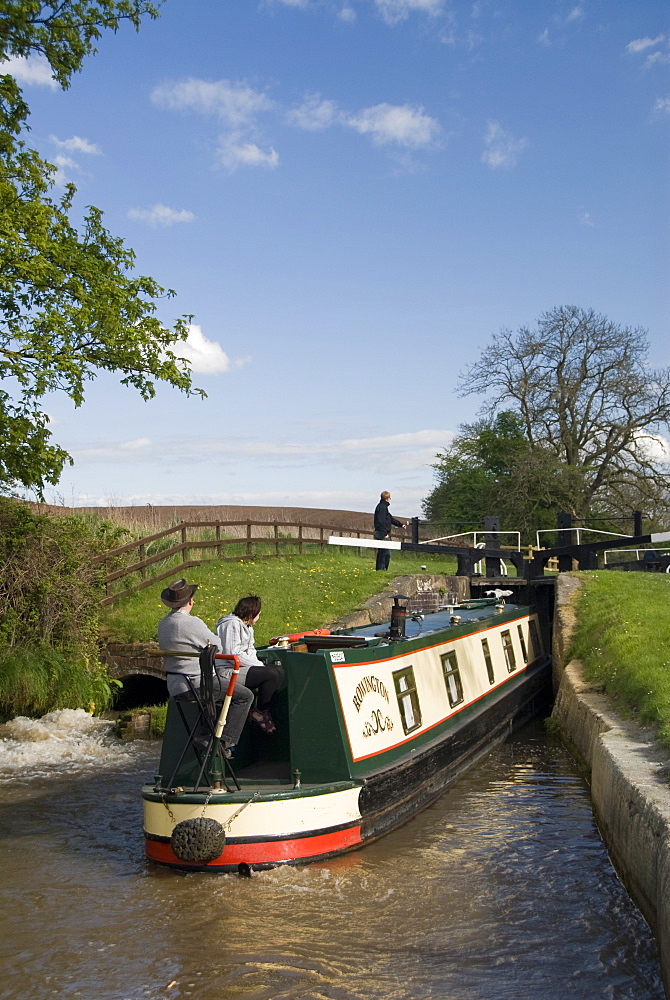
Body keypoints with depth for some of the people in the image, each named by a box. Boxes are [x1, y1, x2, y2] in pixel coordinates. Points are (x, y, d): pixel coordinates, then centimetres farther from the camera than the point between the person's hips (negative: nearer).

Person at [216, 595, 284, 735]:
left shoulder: (246, 626, 20)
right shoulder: (232, 624, -14)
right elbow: (232, 655, -21)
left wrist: (260, 663, 0)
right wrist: (259, 664, -16)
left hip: (244, 667, 11)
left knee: (279, 670, 0)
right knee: (271, 675, -22)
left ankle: (268, 709, 3)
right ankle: (259, 713, -7)